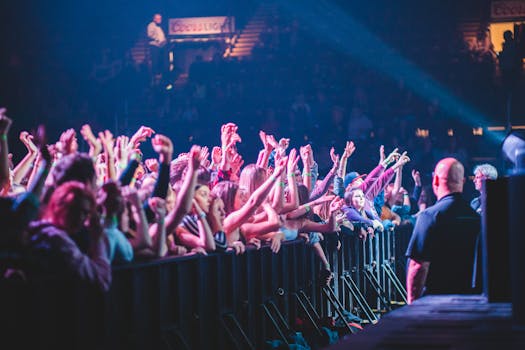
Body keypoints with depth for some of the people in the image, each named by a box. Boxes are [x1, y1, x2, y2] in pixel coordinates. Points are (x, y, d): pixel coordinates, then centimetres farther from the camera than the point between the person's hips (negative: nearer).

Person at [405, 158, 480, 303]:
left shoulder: (430, 215, -14)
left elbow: (419, 265, -18)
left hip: (436, 296, -6)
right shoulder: (475, 216, 5)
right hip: (469, 296, 6)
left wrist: (412, 302, -11)